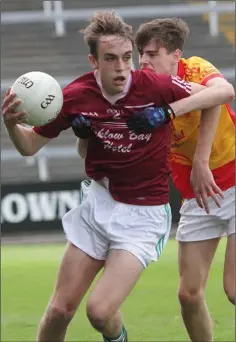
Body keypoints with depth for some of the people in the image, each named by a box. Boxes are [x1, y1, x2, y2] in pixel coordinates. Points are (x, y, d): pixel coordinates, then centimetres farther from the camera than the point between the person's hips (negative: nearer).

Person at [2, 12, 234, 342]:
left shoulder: (154, 86, -19)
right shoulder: (76, 95, -11)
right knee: (60, 310, 3)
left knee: (100, 311, -15)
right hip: (100, 203, 3)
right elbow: (30, 146, 0)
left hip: (144, 215, -3)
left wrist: (173, 109, -26)